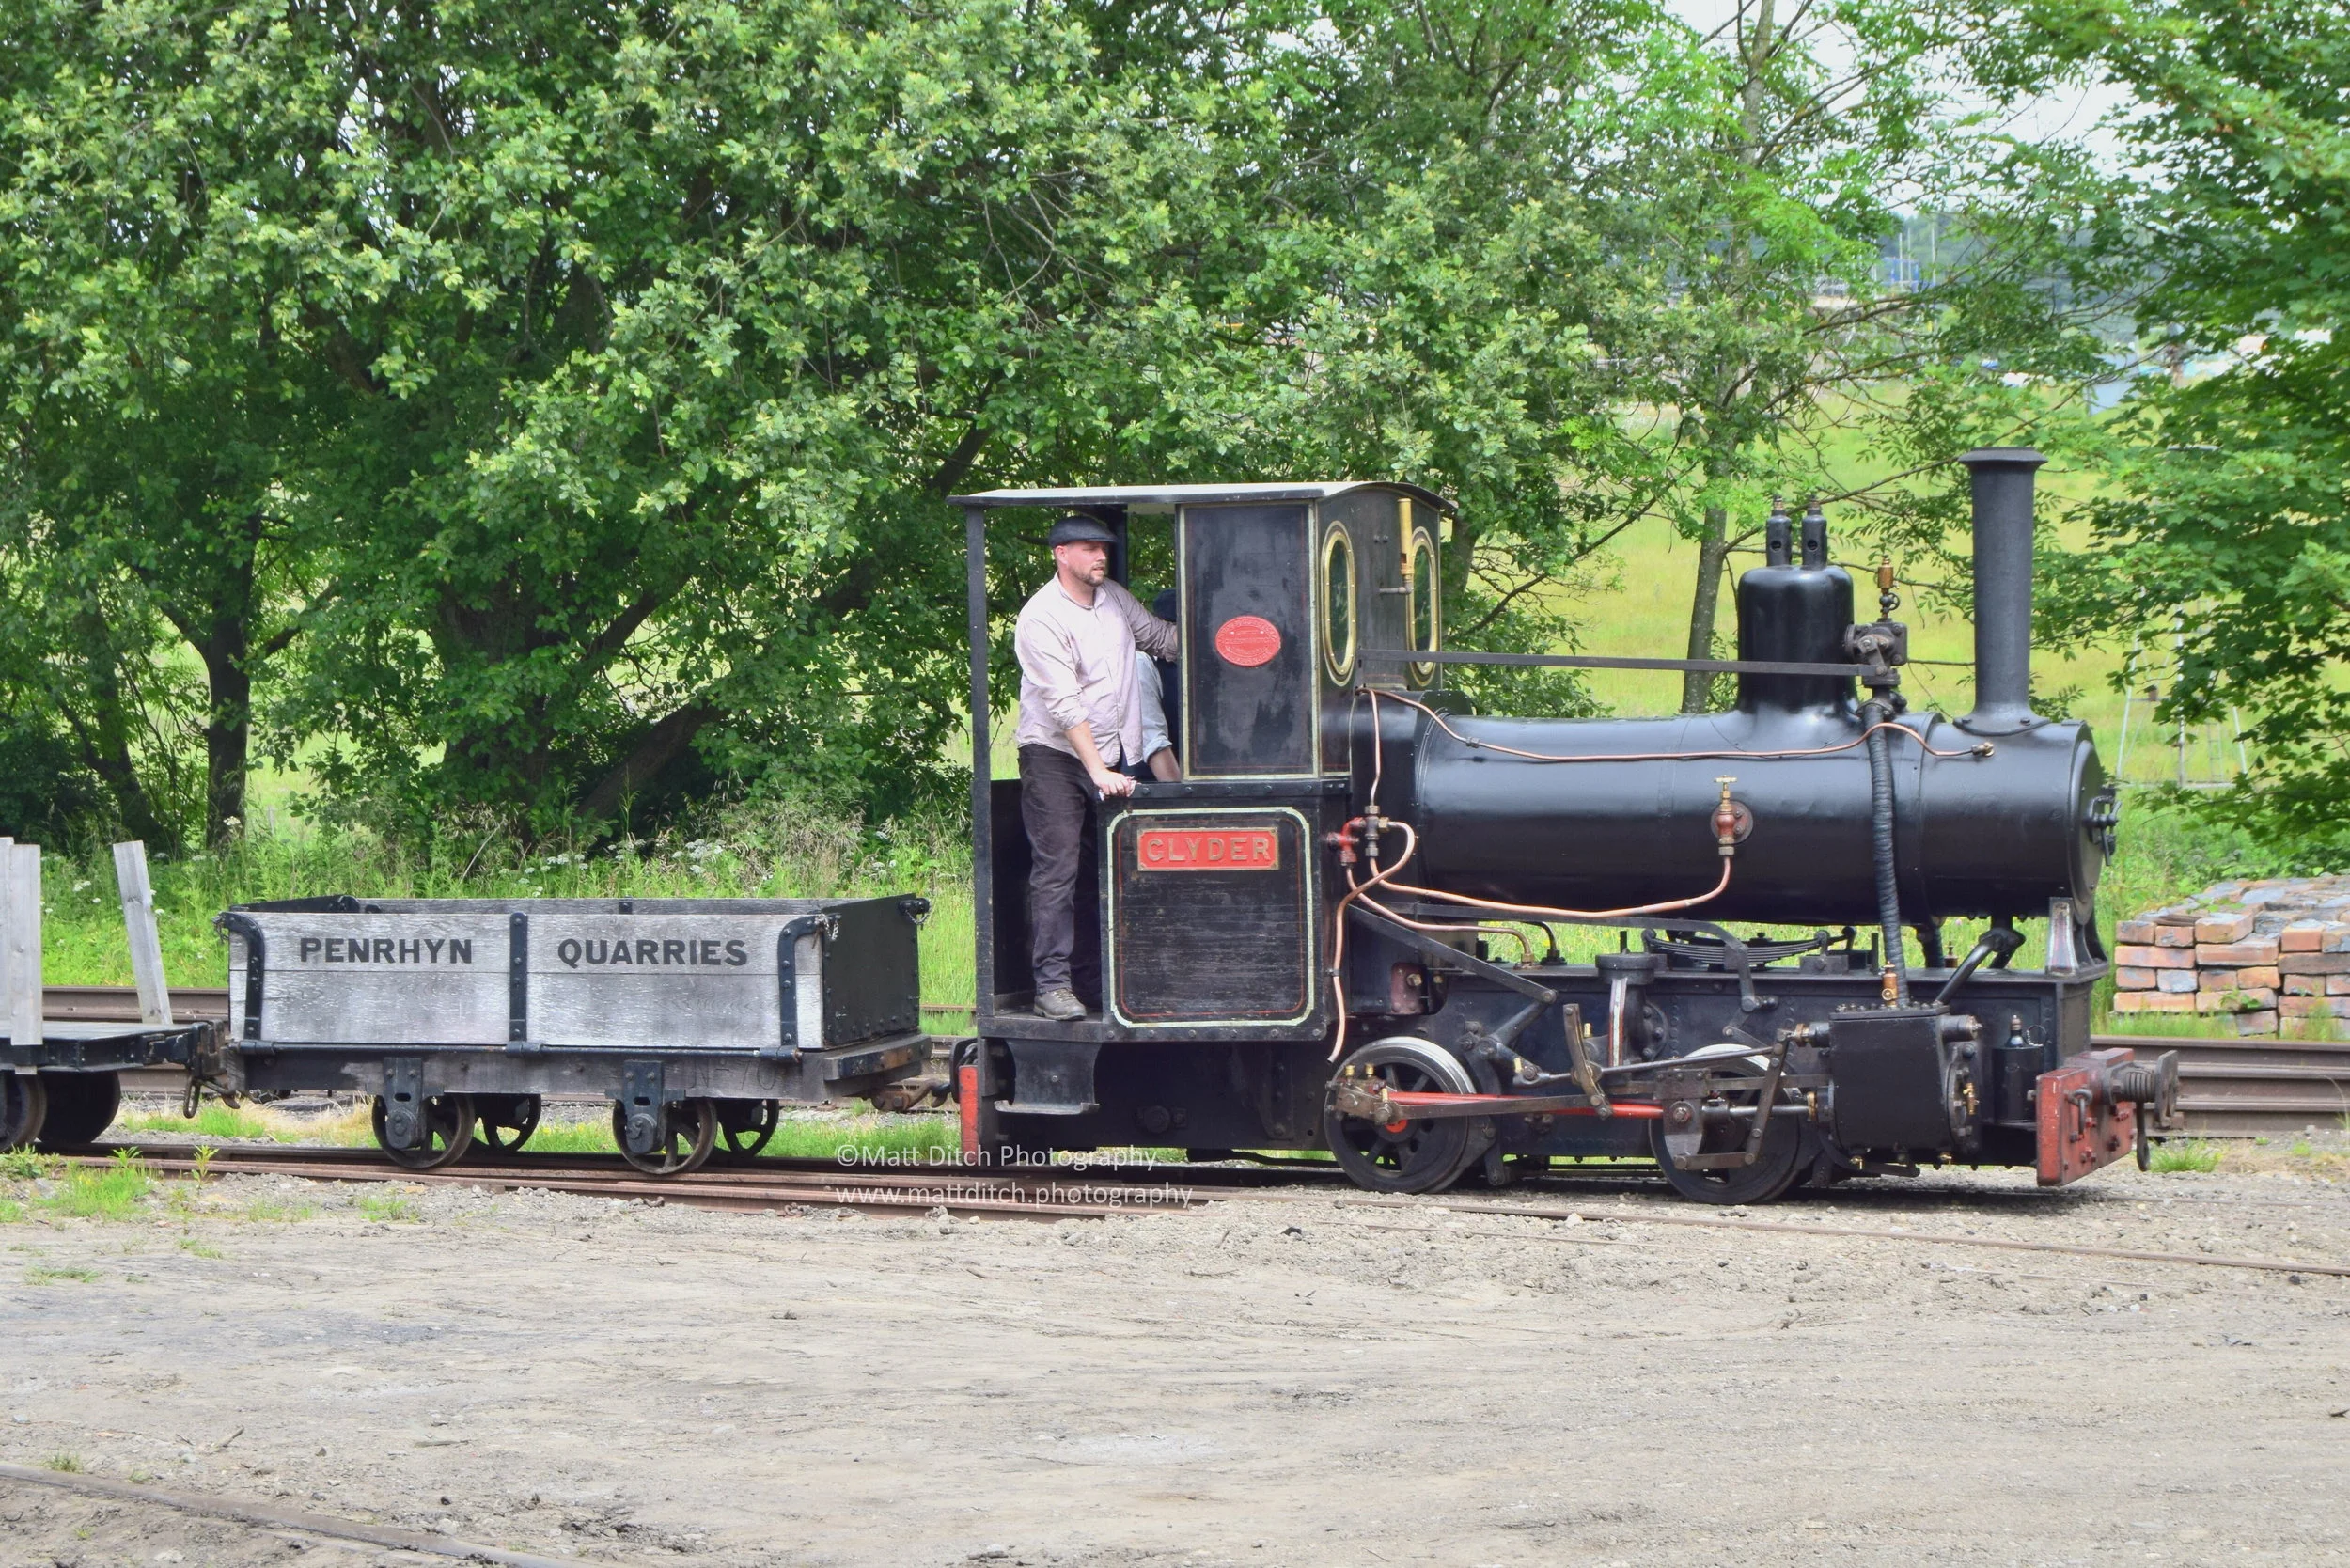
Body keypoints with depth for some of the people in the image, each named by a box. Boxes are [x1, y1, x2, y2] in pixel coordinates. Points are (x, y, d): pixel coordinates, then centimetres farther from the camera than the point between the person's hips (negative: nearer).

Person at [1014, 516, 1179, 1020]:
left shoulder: (1114, 599, 8)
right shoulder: (1042, 618, -14)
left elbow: (1164, 638, 24)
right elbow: (1065, 705, -19)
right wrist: (1098, 772, -23)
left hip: (1113, 756, 7)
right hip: (1056, 755, -7)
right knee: (1057, 871, -9)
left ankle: (1101, 978, 11)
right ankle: (1053, 984, -10)